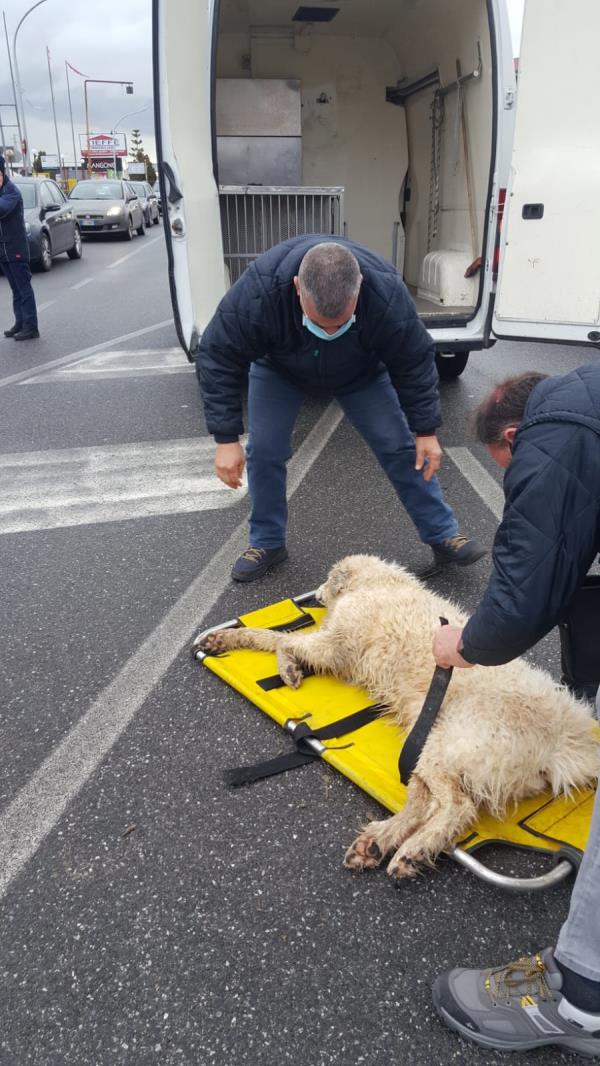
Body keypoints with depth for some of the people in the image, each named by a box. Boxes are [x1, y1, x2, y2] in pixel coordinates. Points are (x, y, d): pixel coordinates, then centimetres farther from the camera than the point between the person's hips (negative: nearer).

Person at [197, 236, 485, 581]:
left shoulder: (387, 294, -39)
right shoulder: (258, 291, -43)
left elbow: (414, 363, -22)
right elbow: (219, 359, -30)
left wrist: (425, 431, -17)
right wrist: (227, 439, -32)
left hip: (361, 371, 1)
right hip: (279, 370, 0)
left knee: (401, 447, -3)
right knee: (264, 450, -10)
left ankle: (444, 536, 12)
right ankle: (267, 543, 11)